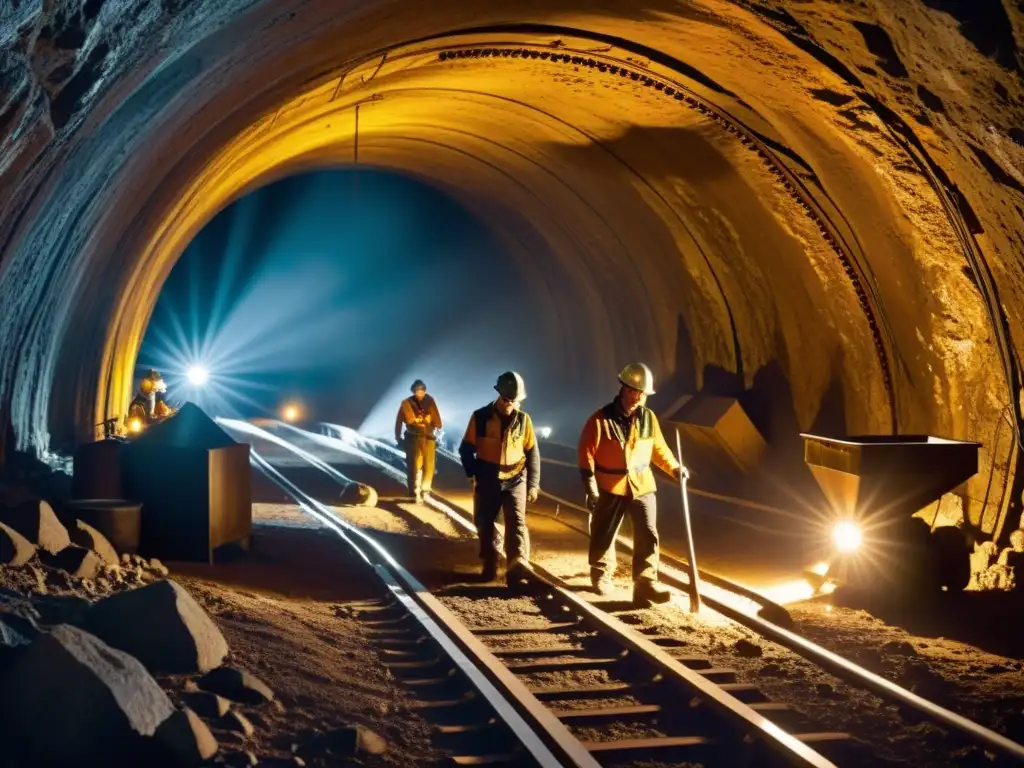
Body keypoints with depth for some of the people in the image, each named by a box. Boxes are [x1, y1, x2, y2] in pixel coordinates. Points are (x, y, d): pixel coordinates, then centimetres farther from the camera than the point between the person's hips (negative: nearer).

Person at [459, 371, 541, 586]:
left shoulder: (523, 419, -1)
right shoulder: (480, 417, -6)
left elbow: (533, 453, 5)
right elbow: (466, 449, 1)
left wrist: (533, 483, 3)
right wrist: (472, 475, -8)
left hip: (515, 480, 0)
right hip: (487, 481, 1)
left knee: (516, 521, -15)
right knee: (484, 524, 8)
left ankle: (517, 567, -28)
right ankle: (489, 566, 26)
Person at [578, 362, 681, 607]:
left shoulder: (648, 418, 2)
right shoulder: (601, 420, -12)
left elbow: (658, 448, 15)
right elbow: (586, 454, -11)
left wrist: (674, 468, 7)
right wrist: (590, 488, -15)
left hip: (642, 486, 3)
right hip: (610, 488, -3)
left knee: (648, 536, -6)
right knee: (603, 536, 11)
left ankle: (646, 585, -7)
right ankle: (601, 575, 33)